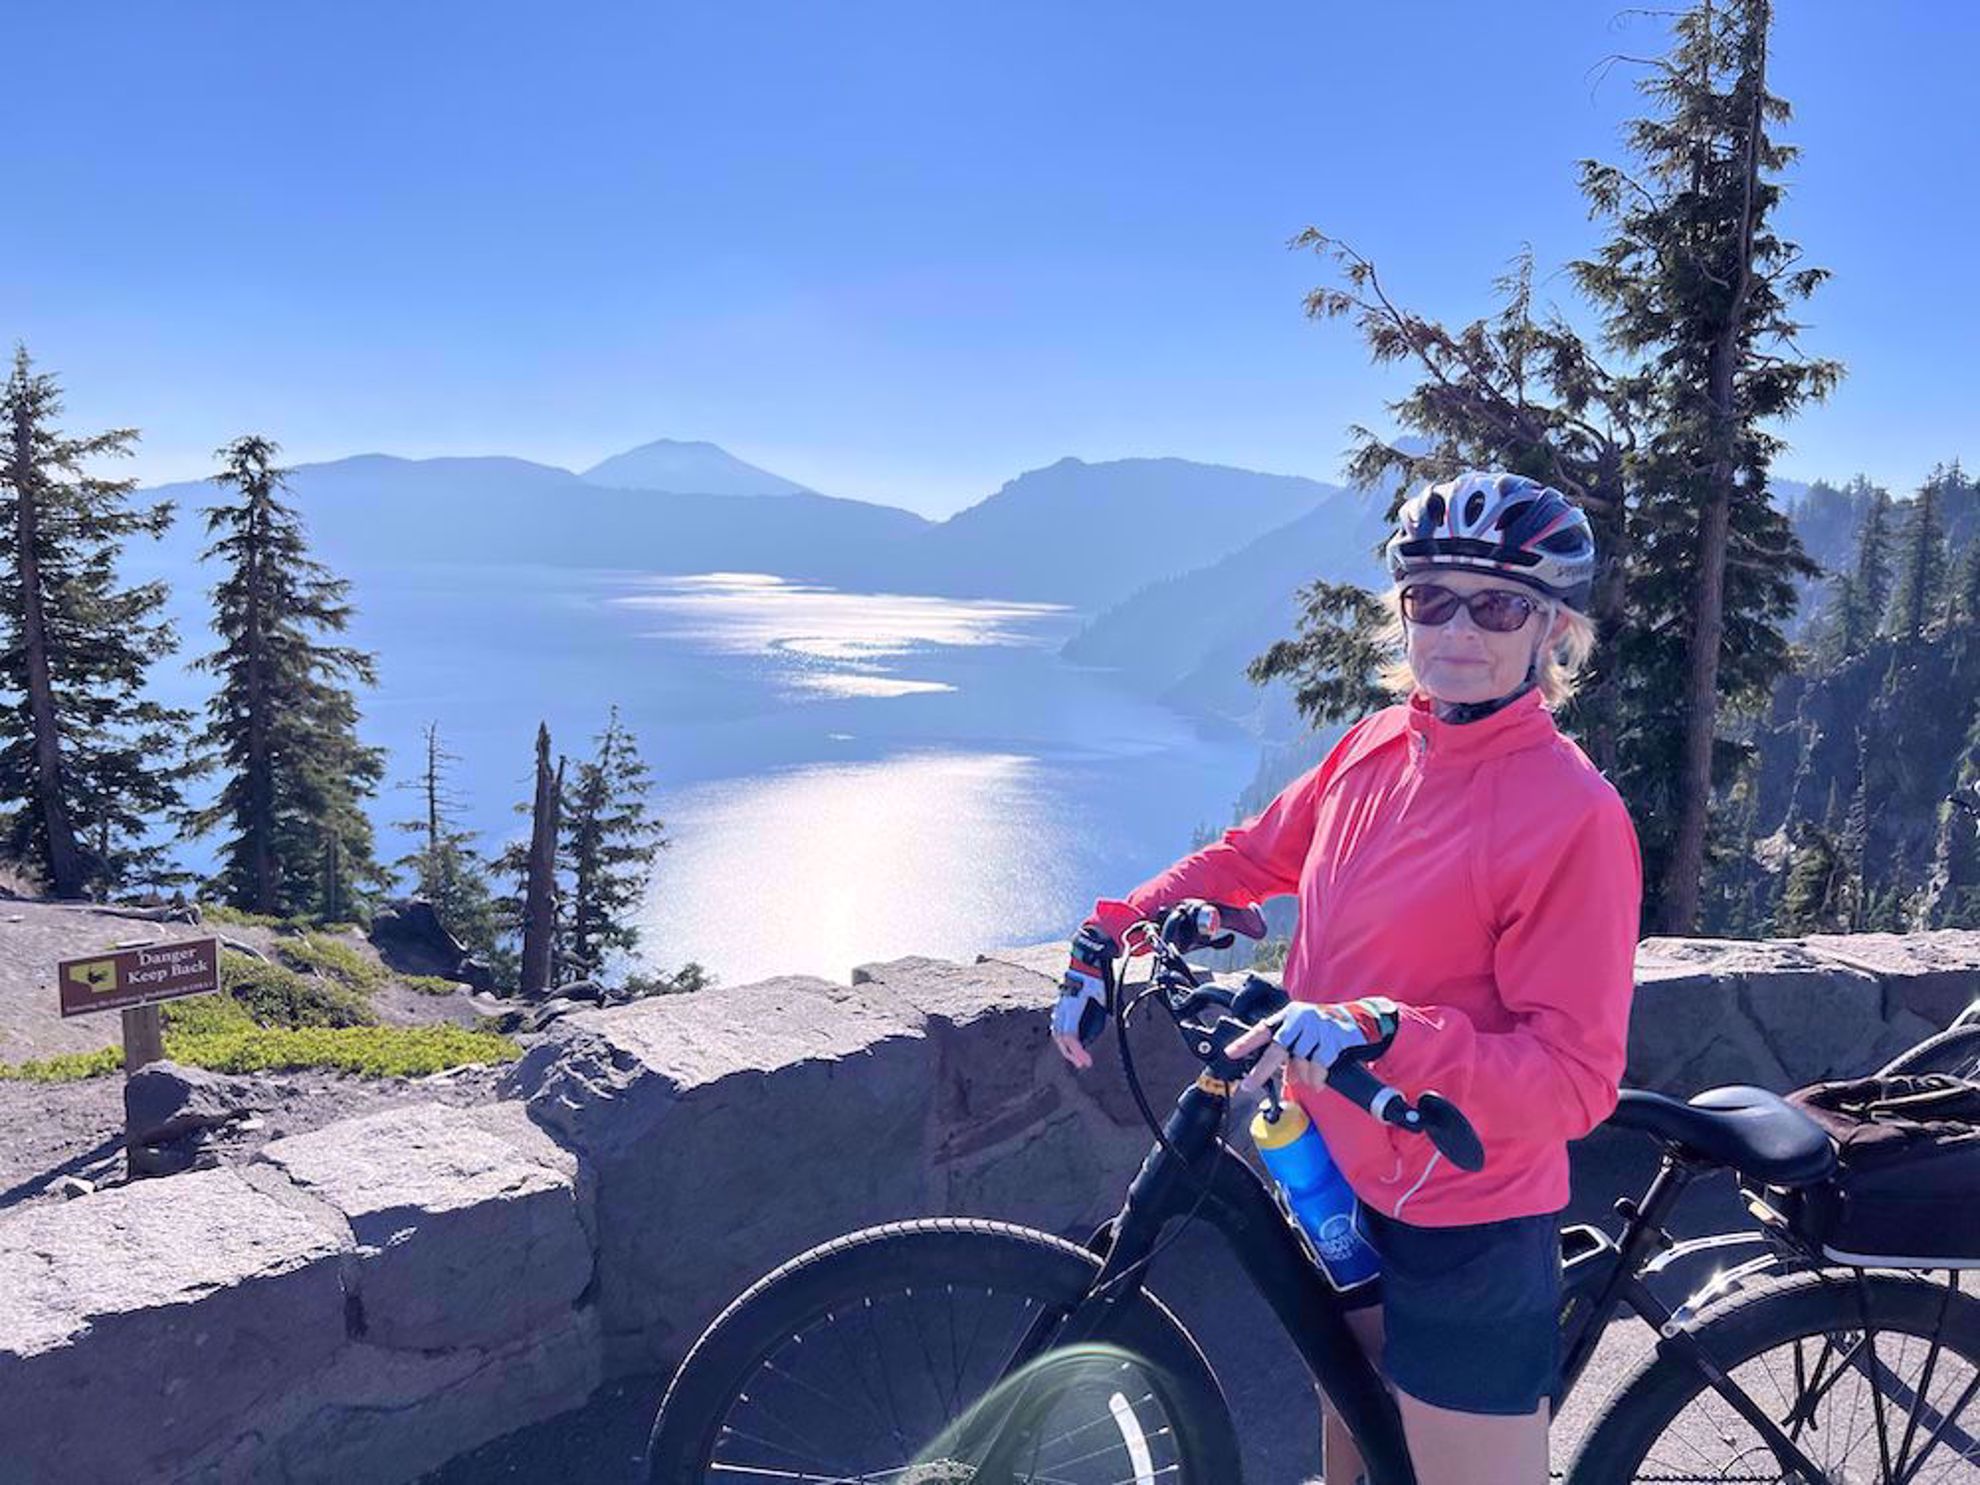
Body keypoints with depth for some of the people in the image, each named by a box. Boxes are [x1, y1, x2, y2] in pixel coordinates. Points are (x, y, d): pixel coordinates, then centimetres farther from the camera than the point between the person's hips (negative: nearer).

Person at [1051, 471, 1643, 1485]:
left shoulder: (1574, 817, -22)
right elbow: (1250, 857, 13)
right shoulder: (1376, 747, -2)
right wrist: (1104, 935, 5)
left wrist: (1379, 1029, -36)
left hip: (1465, 1233, -6)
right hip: (1339, 1181, 7)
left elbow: (1575, 1079, -23)